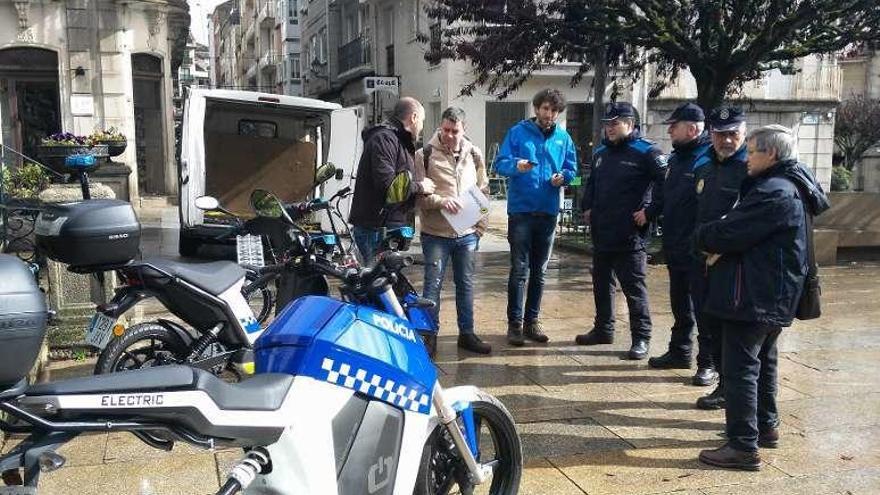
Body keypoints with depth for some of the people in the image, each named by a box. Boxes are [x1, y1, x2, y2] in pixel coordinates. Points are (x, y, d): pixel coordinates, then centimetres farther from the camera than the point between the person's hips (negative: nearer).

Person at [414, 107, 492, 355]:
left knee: (466, 285, 13)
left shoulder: (474, 155, 8)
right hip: (436, 234, -4)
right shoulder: (425, 155, -4)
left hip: (467, 234, 4)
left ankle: (466, 333, 24)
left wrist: (481, 223, 5)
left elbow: (483, 191, 14)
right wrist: (441, 201, -22)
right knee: (433, 285, -1)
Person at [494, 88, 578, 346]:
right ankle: (515, 323, 5)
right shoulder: (518, 132, -2)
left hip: (548, 211, 4)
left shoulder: (564, 138, 9)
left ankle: (532, 320, 22)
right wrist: (516, 165, -28)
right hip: (520, 209, -4)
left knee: (539, 271, 11)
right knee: (519, 269, -3)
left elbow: (571, 168, 13)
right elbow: (500, 163, -7)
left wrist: (562, 177, -9)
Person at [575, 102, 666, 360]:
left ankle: (641, 338, 7)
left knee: (634, 287, -2)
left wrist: (650, 211, -17)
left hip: (630, 237, -8)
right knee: (601, 284, 16)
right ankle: (603, 329, 30)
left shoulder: (646, 152, -9)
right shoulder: (601, 152, 14)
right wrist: (587, 207, 16)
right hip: (601, 233, 8)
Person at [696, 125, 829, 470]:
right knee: (762, 362, 23)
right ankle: (766, 426, 37)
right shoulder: (792, 189, 14)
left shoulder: (773, 193, -20)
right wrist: (719, 246, 0)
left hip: (753, 297, -11)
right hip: (775, 296, 11)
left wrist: (703, 236, -3)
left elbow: (726, 234, -23)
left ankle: (744, 446, -2)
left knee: (740, 368, -6)